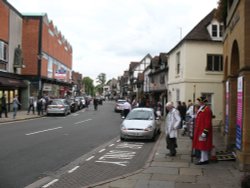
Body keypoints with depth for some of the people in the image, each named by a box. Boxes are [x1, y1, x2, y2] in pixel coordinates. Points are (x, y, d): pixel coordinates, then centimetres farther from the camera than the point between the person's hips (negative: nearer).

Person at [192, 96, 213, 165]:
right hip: (200, 130, 10)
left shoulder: (207, 110, -17)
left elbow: (208, 122, -21)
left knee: (203, 145, -3)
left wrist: (205, 132, -22)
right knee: (201, 145, 14)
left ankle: (204, 160, 5)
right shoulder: (200, 109, 14)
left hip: (203, 131, -10)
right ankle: (203, 158, 23)